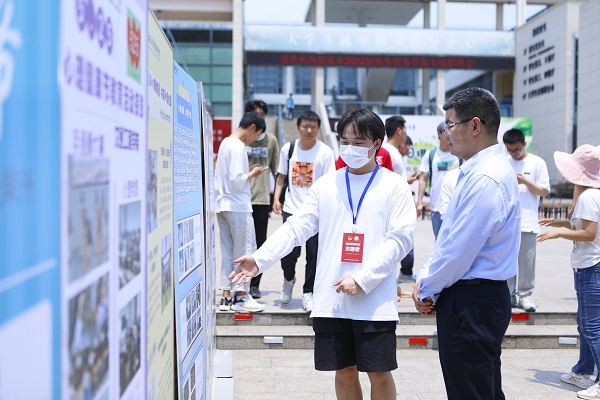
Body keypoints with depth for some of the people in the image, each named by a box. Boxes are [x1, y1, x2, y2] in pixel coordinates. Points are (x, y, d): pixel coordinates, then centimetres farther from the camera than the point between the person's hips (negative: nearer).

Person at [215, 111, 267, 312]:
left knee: (227, 251, 11)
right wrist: (252, 174, -5)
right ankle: (241, 296, 6)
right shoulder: (238, 147, -15)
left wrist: (248, 171, 10)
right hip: (238, 206, -9)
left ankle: (226, 297, 14)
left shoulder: (226, 142, 14)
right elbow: (237, 181, -21)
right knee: (245, 251, 1)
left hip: (223, 205, 9)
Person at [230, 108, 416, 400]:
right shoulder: (326, 184, 8)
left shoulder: (394, 185, 1)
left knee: (379, 373, 3)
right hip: (332, 299, 3)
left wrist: (362, 280, -15)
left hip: (375, 299, -2)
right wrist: (260, 258, -11)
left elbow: (399, 238, -7)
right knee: (344, 371, 11)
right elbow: (298, 227, 3)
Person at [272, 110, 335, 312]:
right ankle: (289, 280, 29)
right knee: (288, 252, -2)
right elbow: (281, 176, 14)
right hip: (291, 209, 2)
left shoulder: (325, 152, -4)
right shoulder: (288, 149, 5)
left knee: (313, 254, 0)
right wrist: (276, 199, 2)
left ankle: (308, 293, 16)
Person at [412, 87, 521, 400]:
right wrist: (426, 279, 7)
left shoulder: (485, 180, -23)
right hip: (479, 296, 10)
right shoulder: (479, 170, 11)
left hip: (472, 303, -10)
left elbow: (458, 251, -22)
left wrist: (427, 290, -7)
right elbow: (449, 237, 15)